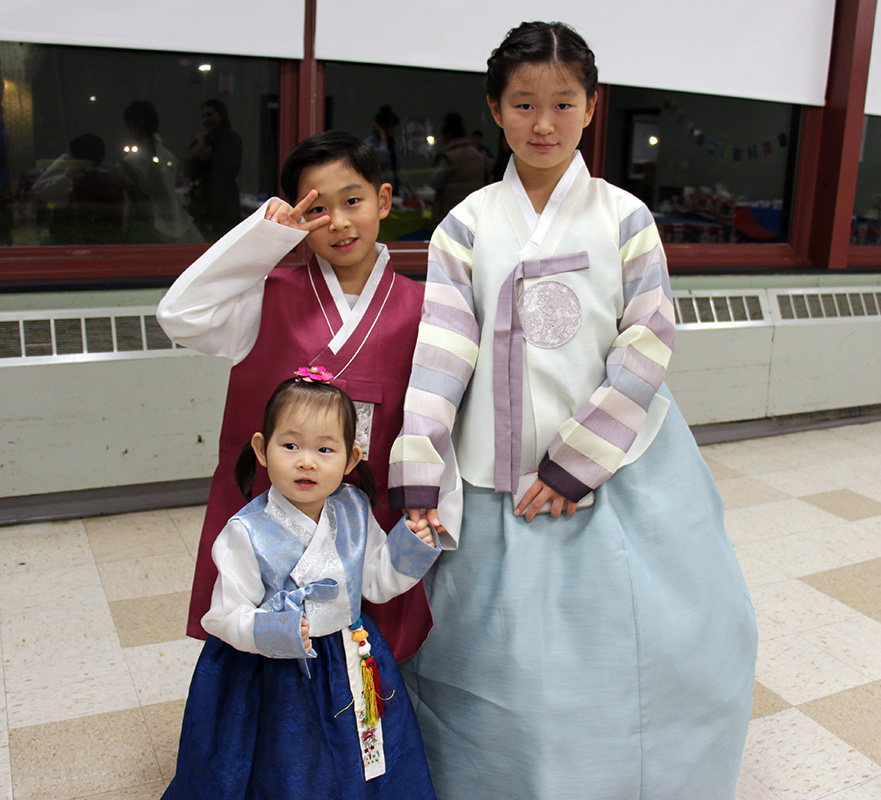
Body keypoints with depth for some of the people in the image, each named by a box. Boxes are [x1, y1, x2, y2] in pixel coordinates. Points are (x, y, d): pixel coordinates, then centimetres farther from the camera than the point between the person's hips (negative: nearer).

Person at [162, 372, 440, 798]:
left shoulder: (354, 512, -4)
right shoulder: (247, 533, -18)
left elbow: (375, 581, 6)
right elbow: (226, 616, -16)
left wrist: (407, 552, -9)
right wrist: (269, 632, -33)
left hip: (351, 667, 4)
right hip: (274, 679, -4)